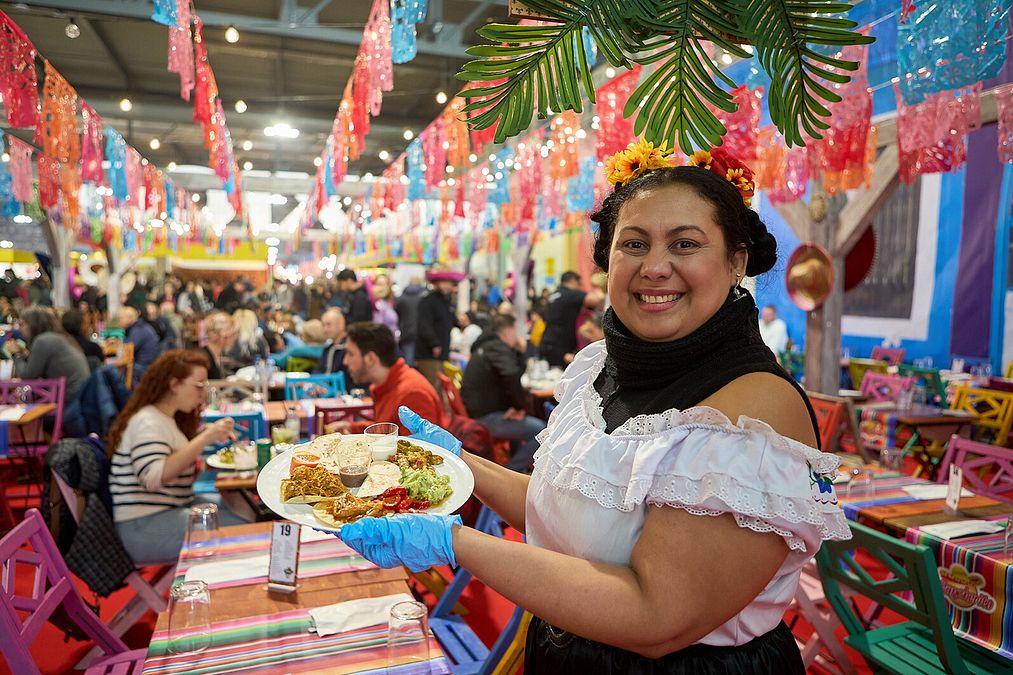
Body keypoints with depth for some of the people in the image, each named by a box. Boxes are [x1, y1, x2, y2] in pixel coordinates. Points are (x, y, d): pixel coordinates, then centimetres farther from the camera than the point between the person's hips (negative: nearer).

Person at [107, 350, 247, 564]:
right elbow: (153, 477, -30)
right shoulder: (147, 422, -16)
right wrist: (204, 439, -30)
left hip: (174, 507, 10)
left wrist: (215, 435, 5)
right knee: (240, 532, -23)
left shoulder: (170, 418, 14)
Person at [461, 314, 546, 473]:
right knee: (540, 430, -16)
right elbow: (512, 376, -33)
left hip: (476, 411, 11)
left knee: (525, 422, 32)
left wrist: (520, 352, 10)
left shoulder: (485, 346, 18)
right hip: (484, 417, -11)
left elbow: (518, 372, 24)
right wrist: (520, 405, -19)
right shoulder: (497, 348, -14)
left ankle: (519, 467, 35)